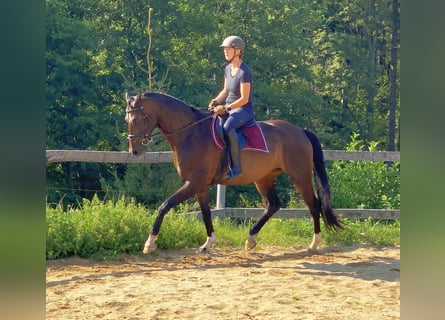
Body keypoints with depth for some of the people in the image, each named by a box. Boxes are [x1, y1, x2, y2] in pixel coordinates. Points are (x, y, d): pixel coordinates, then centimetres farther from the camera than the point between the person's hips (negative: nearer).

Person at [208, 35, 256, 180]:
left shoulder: (244, 72, -18)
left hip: (244, 110, -9)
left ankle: (236, 167, -33)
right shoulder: (228, 69, 10)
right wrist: (216, 101, 0)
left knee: (227, 128, -37)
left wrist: (225, 108, -25)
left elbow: (244, 99, -20)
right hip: (228, 107, 10)